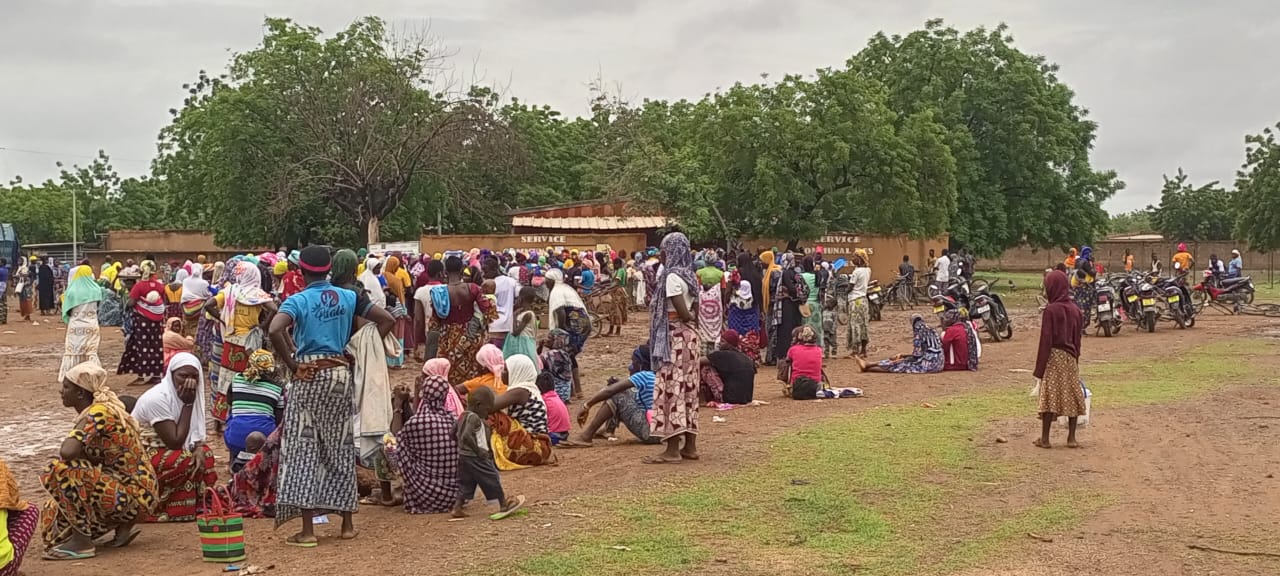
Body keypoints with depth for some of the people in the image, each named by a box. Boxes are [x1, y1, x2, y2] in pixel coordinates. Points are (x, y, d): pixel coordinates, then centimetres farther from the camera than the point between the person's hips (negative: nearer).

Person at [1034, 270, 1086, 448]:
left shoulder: (1050, 310, -13)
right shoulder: (1075, 310, 6)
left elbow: (1046, 340, -14)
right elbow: (1077, 340, 11)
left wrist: (1039, 369, -10)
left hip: (1054, 357, -5)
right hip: (1070, 359, 6)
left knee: (1049, 397, 0)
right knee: (1072, 397, 9)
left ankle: (1044, 438, 5)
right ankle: (1071, 438, 13)